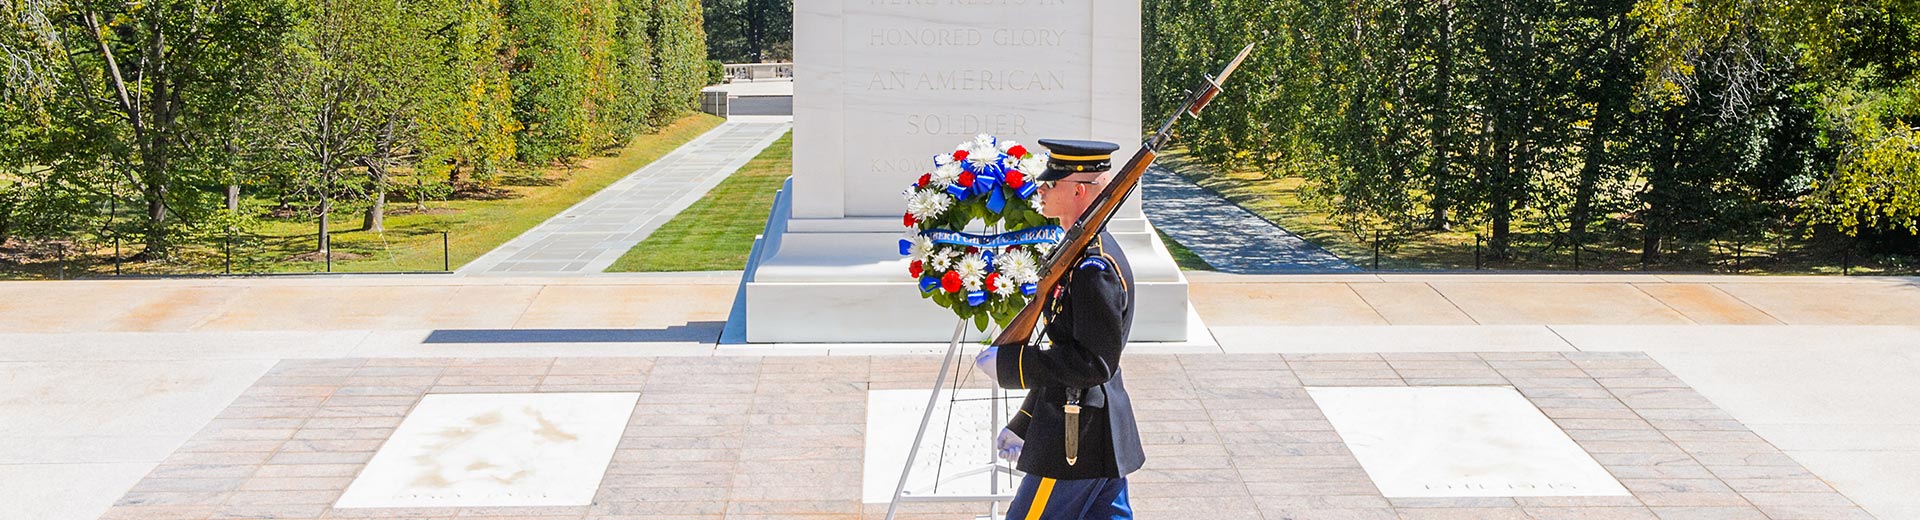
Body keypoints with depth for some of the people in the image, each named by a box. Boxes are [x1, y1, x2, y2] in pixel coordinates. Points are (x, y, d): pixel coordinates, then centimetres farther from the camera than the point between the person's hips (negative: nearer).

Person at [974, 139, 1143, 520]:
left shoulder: (1095, 267, -20)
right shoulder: (1084, 253, 13)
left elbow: (1095, 364, -24)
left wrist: (1009, 363, -19)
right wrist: (1024, 424, 21)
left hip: (1077, 444, -10)